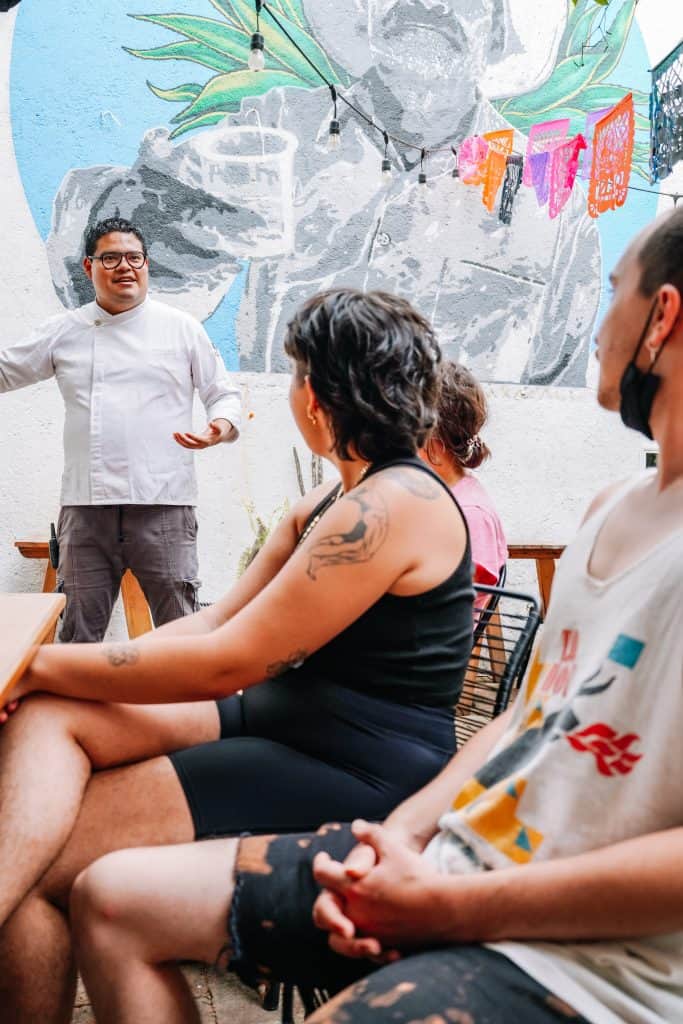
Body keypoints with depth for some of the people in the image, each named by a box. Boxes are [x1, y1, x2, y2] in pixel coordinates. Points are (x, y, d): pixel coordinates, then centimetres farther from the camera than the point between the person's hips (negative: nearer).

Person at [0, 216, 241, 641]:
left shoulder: (182, 328, 7)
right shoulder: (64, 332, 11)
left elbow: (224, 393, 10)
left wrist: (221, 426, -11)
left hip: (163, 506, -2)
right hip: (87, 507, 2)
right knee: (79, 630, 9)